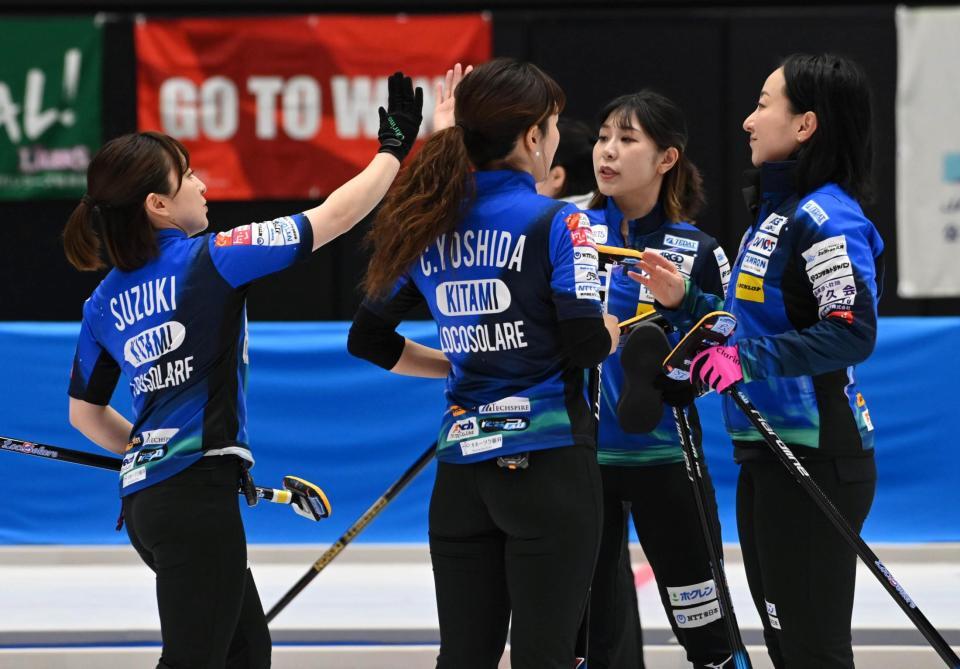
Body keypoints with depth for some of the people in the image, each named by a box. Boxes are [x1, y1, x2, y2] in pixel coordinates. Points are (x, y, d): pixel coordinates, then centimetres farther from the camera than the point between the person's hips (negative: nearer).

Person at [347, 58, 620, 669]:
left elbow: (368, 340, 14)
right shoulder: (555, 222, -9)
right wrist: (619, 330, 5)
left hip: (463, 466, 6)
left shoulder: (431, 227, 8)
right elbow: (587, 343, -16)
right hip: (549, 462, -5)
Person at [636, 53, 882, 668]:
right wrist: (685, 302, 11)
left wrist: (748, 359, -26)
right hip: (766, 457, 10)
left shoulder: (824, 216, -16)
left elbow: (852, 332, -24)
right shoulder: (775, 212, 14)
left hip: (815, 460, -10)